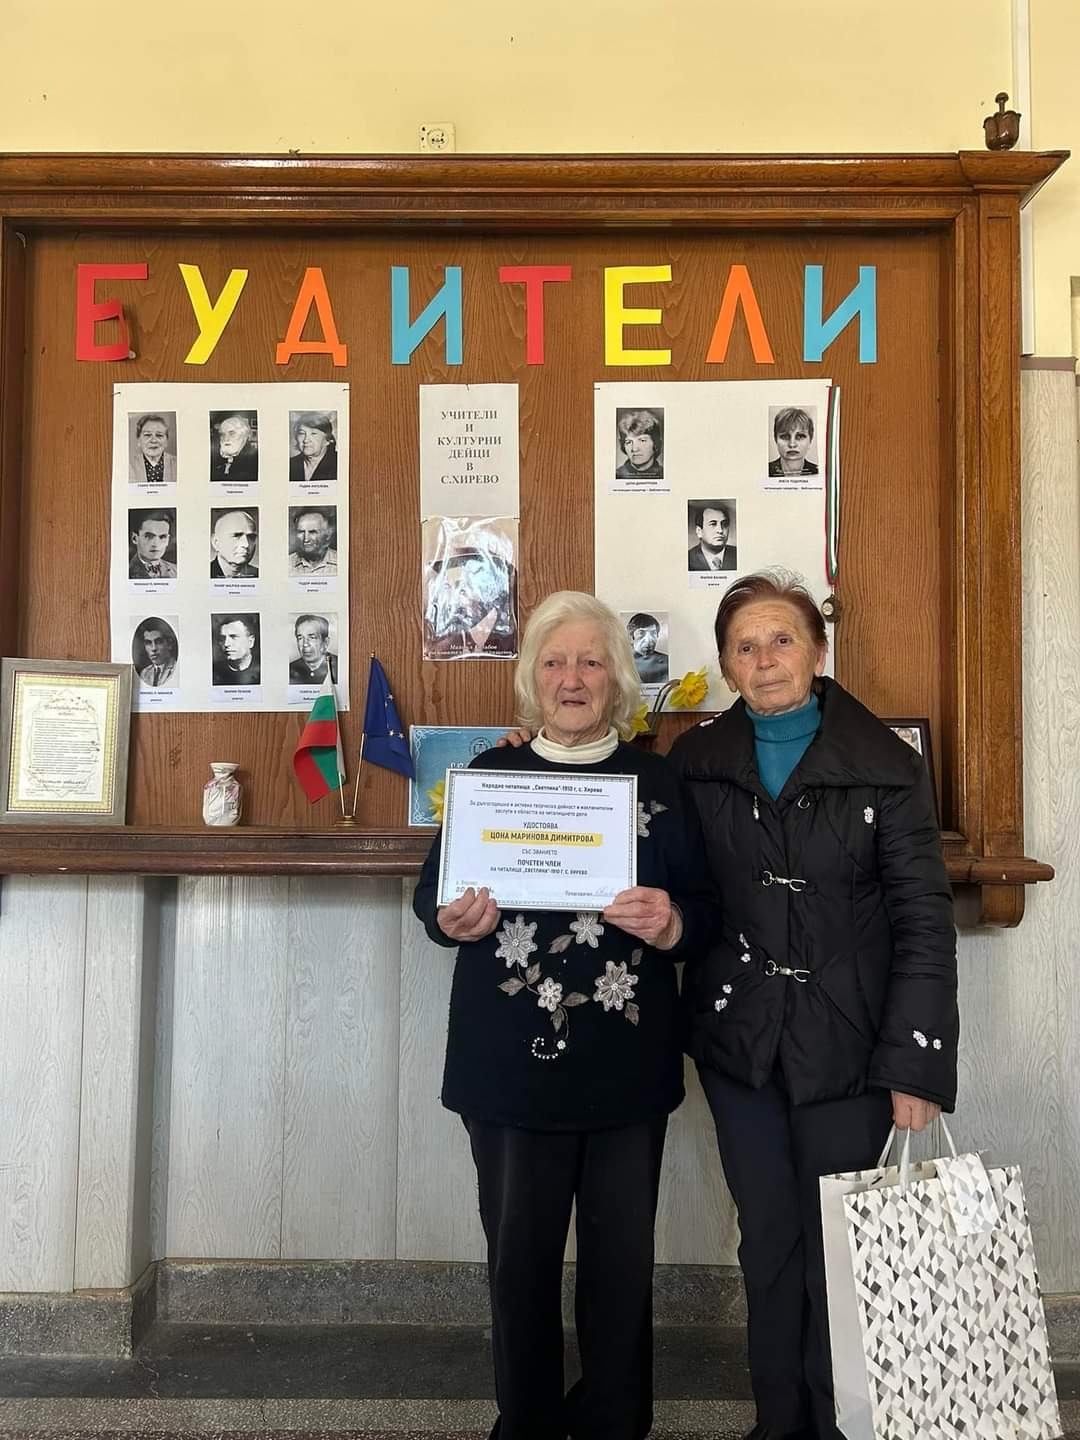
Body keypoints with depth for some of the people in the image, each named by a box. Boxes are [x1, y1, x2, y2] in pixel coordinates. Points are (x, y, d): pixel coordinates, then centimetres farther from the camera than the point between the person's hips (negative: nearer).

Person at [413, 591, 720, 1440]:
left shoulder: (657, 780, 5)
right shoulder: (491, 774, 4)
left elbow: (707, 911, 5)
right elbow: (431, 892, 6)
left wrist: (671, 924, -17)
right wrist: (452, 921, -16)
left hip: (629, 1061, 1)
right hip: (513, 1059, 0)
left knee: (622, 1252, 9)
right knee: (520, 1251, 7)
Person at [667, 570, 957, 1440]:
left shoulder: (886, 765, -6)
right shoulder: (696, 761, 2)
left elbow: (924, 921, -7)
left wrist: (916, 1064, -12)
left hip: (845, 1043, -2)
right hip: (738, 1041, 3)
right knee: (768, 1241, 15)